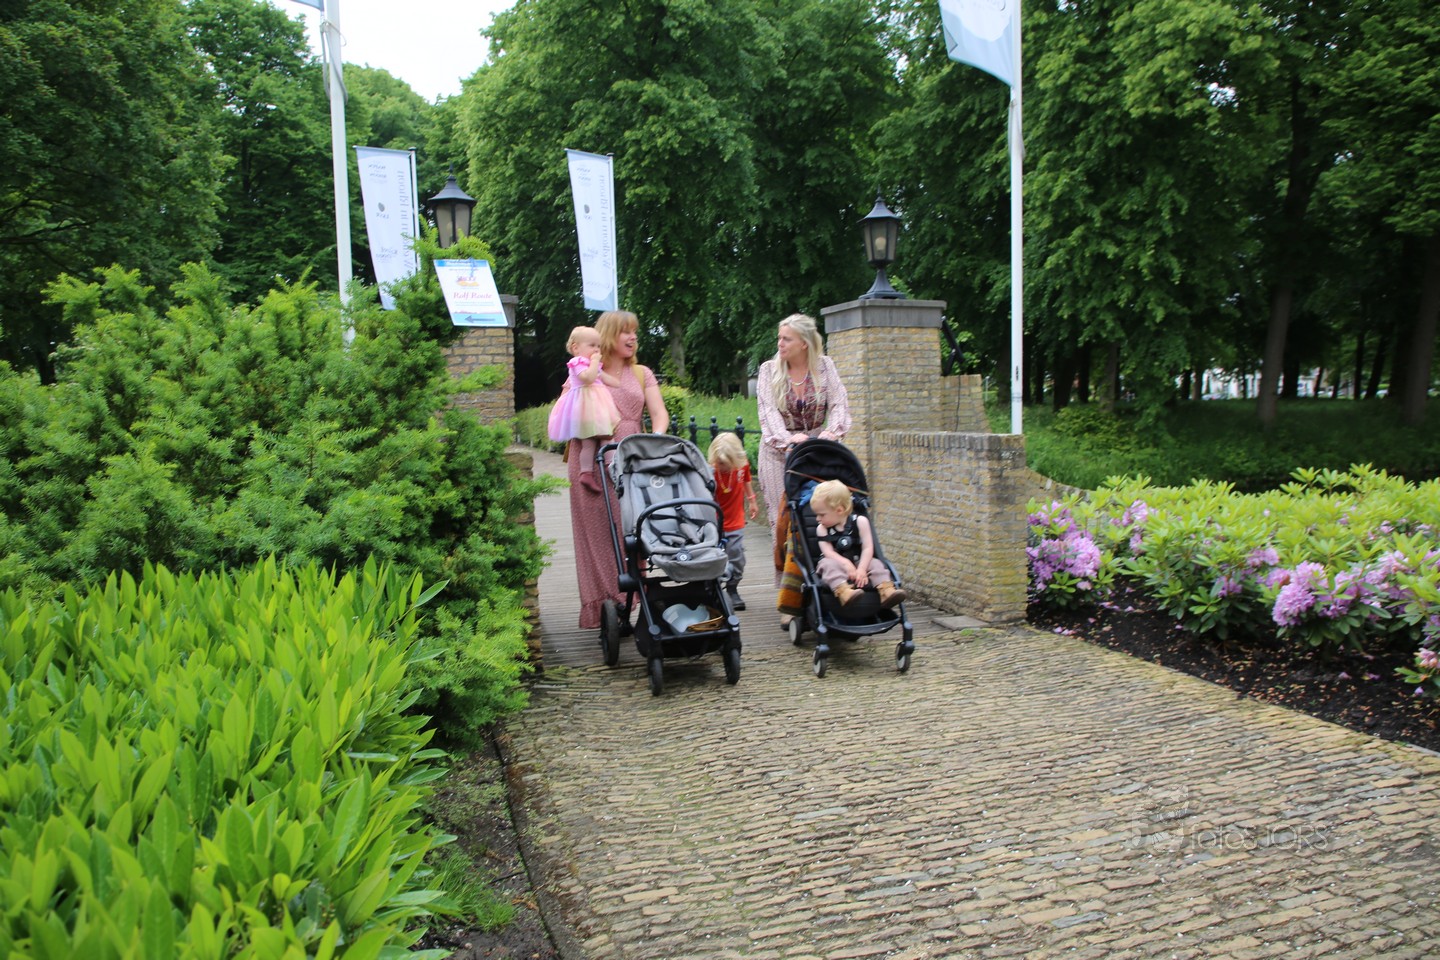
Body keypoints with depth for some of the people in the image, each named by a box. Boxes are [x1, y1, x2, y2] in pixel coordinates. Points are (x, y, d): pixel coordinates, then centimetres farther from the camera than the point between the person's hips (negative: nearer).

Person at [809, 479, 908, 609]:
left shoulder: (860, 522, -3)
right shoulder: (822, 528, 1)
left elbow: (868, 548, -9)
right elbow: (828, 551, -11)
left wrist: (861, 569, -24)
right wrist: (845, 563, -29)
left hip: (858, 563, 1)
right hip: (836, 563, -1)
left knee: (875, 564, -23)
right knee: (828, 564, -32)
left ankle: (887, 591, -45)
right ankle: (843, 592, -58)